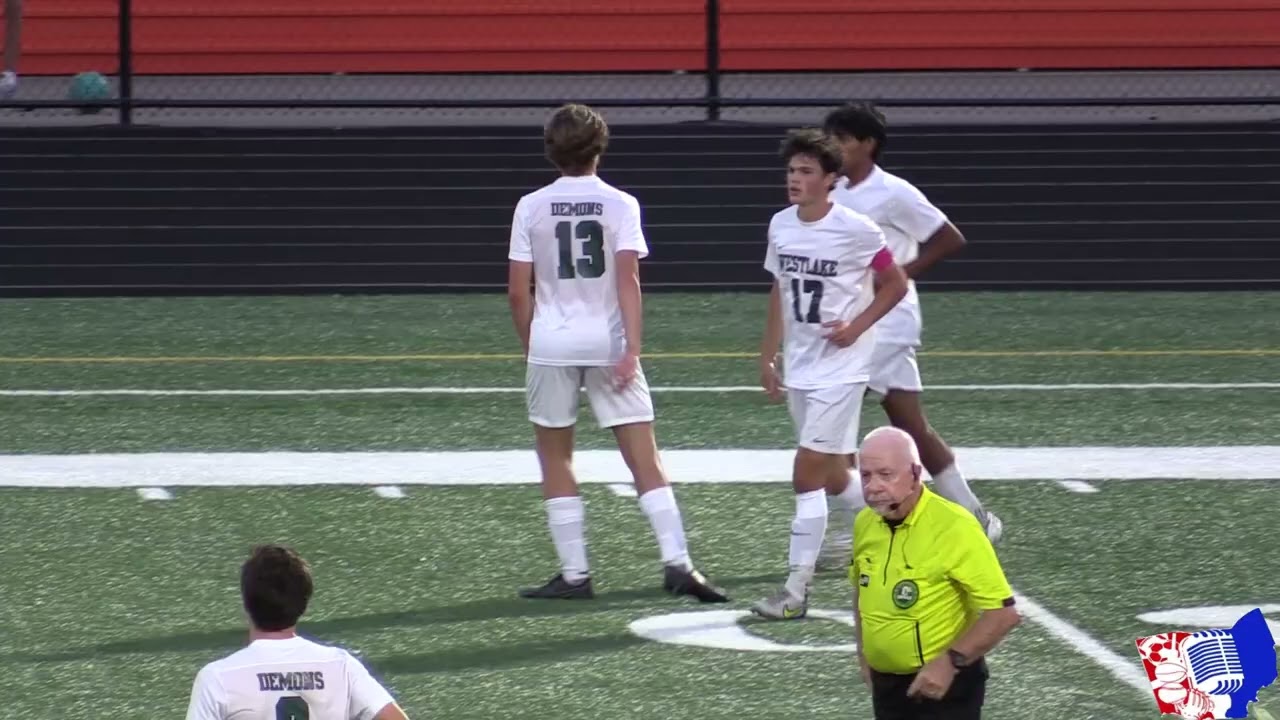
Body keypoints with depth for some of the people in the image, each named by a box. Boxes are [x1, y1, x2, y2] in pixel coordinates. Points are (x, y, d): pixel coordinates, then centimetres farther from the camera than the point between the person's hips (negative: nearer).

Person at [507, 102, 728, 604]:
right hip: (608, 339, 0)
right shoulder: (619, 205, -1)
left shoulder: (531, 207, 2)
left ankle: (574, 574, 8)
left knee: (555, 457, 12)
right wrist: (632, 348, -12)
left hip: (551, 342, 0)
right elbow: (628, 279, -10)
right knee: (644, 456, 0)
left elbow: (517, 291, 1)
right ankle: (677, 563, -11)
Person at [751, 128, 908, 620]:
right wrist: (768, 356, 15)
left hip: (840, 367, -7)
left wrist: (856, 327, -14)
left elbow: (895, 285, -3)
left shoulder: (856, 230, -14)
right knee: (831, 477, 15)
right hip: (799, 367, 7)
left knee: (807, 475, -13)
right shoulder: (781, 226, 4)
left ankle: (796, 590, -11)